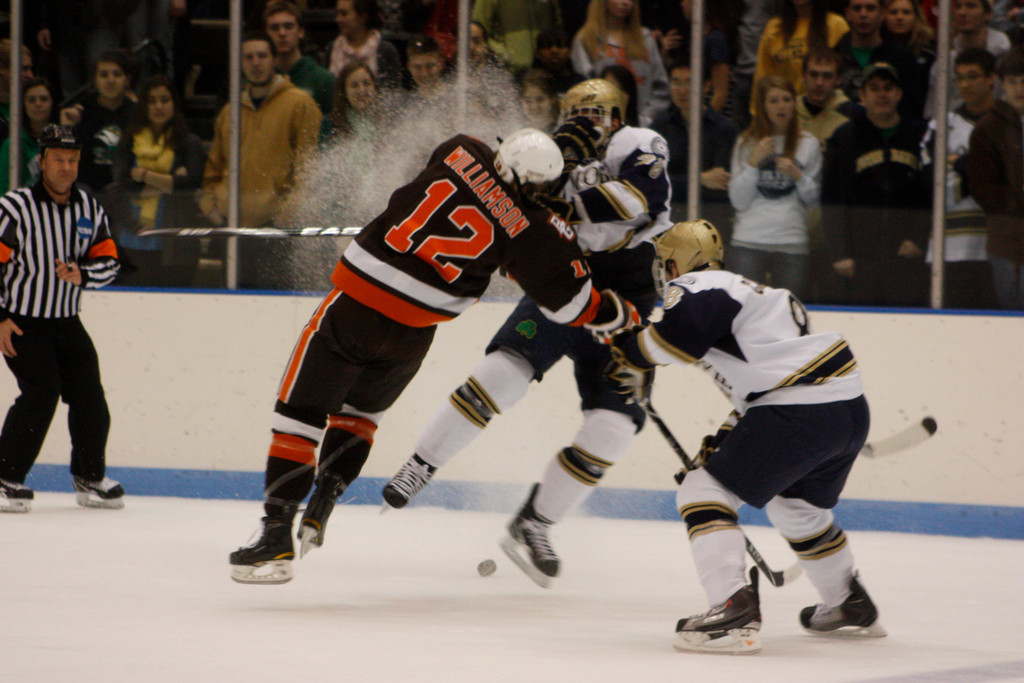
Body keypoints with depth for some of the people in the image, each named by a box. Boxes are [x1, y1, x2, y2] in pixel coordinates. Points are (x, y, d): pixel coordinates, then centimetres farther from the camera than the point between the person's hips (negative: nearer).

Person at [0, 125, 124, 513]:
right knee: (41, 393, -19)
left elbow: (108, 262, 8)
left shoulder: (89, 210, 4)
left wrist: (82, 274, -15)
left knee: (89, 396, 3)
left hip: (67, 322, 6)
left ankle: (90, 477, 22)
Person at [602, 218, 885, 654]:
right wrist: (725, 439, 33)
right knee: (798, 507, 32)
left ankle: (733, 612, -17)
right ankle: (852, 609, 47)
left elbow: (681, 329, -23)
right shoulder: (748, 291, 29)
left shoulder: (694, 287, -1)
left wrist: (633, 357, -5)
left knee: (703, 492, -4)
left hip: (800, 413, -10)